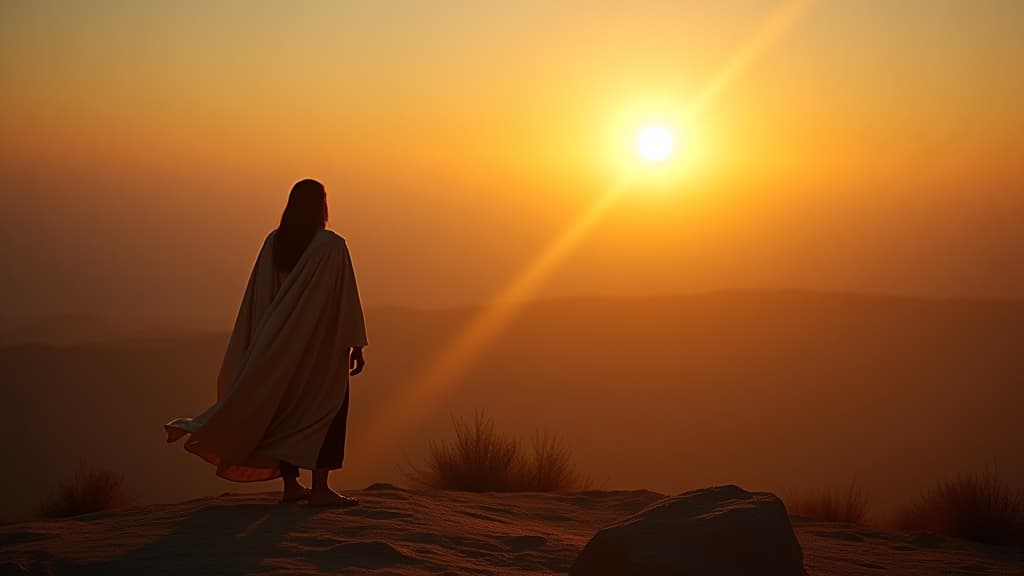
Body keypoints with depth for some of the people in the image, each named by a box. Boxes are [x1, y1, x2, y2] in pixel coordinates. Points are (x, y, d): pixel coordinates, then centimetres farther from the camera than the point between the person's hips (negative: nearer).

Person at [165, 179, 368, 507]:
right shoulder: (332, 245, -13)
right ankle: (320, 488, -3)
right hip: (322, 343, -5)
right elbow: (346, 297, -13)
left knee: (286, 410, 13)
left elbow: (257, 297, 5)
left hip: (280, 342, 5)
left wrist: (262, 342, 12)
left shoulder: (273, 242, 2)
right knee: (328, 409, 3)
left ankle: (290, 486, 13)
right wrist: (356, 347, -9)